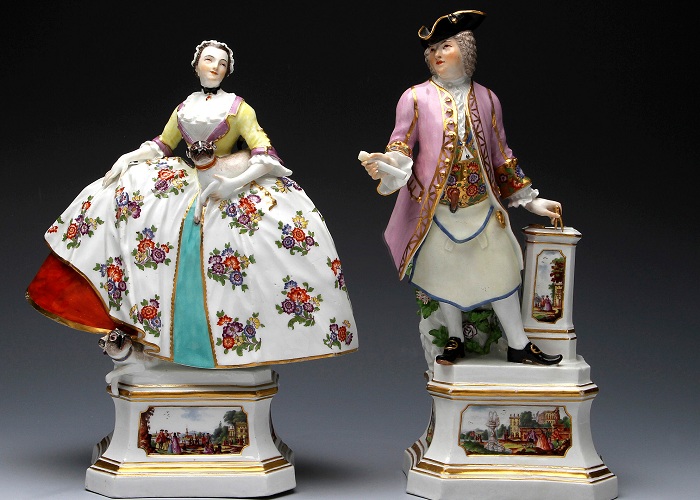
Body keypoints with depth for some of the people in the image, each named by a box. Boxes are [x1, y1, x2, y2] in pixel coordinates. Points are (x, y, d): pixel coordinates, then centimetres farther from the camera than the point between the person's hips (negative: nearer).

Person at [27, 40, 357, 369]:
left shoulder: (238, 108, -2)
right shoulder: (183, 109, 11)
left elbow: (264, 154, -11)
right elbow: (161, 145, 19)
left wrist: (237, 181, -27)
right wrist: (128, 158, 2)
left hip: (236, 185, -4)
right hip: (188, 184, 4)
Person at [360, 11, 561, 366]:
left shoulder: (486, 99, 5)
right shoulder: (416, 98, -3)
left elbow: (500, 155, 11)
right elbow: (401, 149, -5)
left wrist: (530, 199, 11)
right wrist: (384, 166, -28)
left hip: (482, 204, 2)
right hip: (436, 206, -1)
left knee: (499, 270, 1)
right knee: (445, 272, 8)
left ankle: (519, 346, 12)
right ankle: (455, 340, 26)